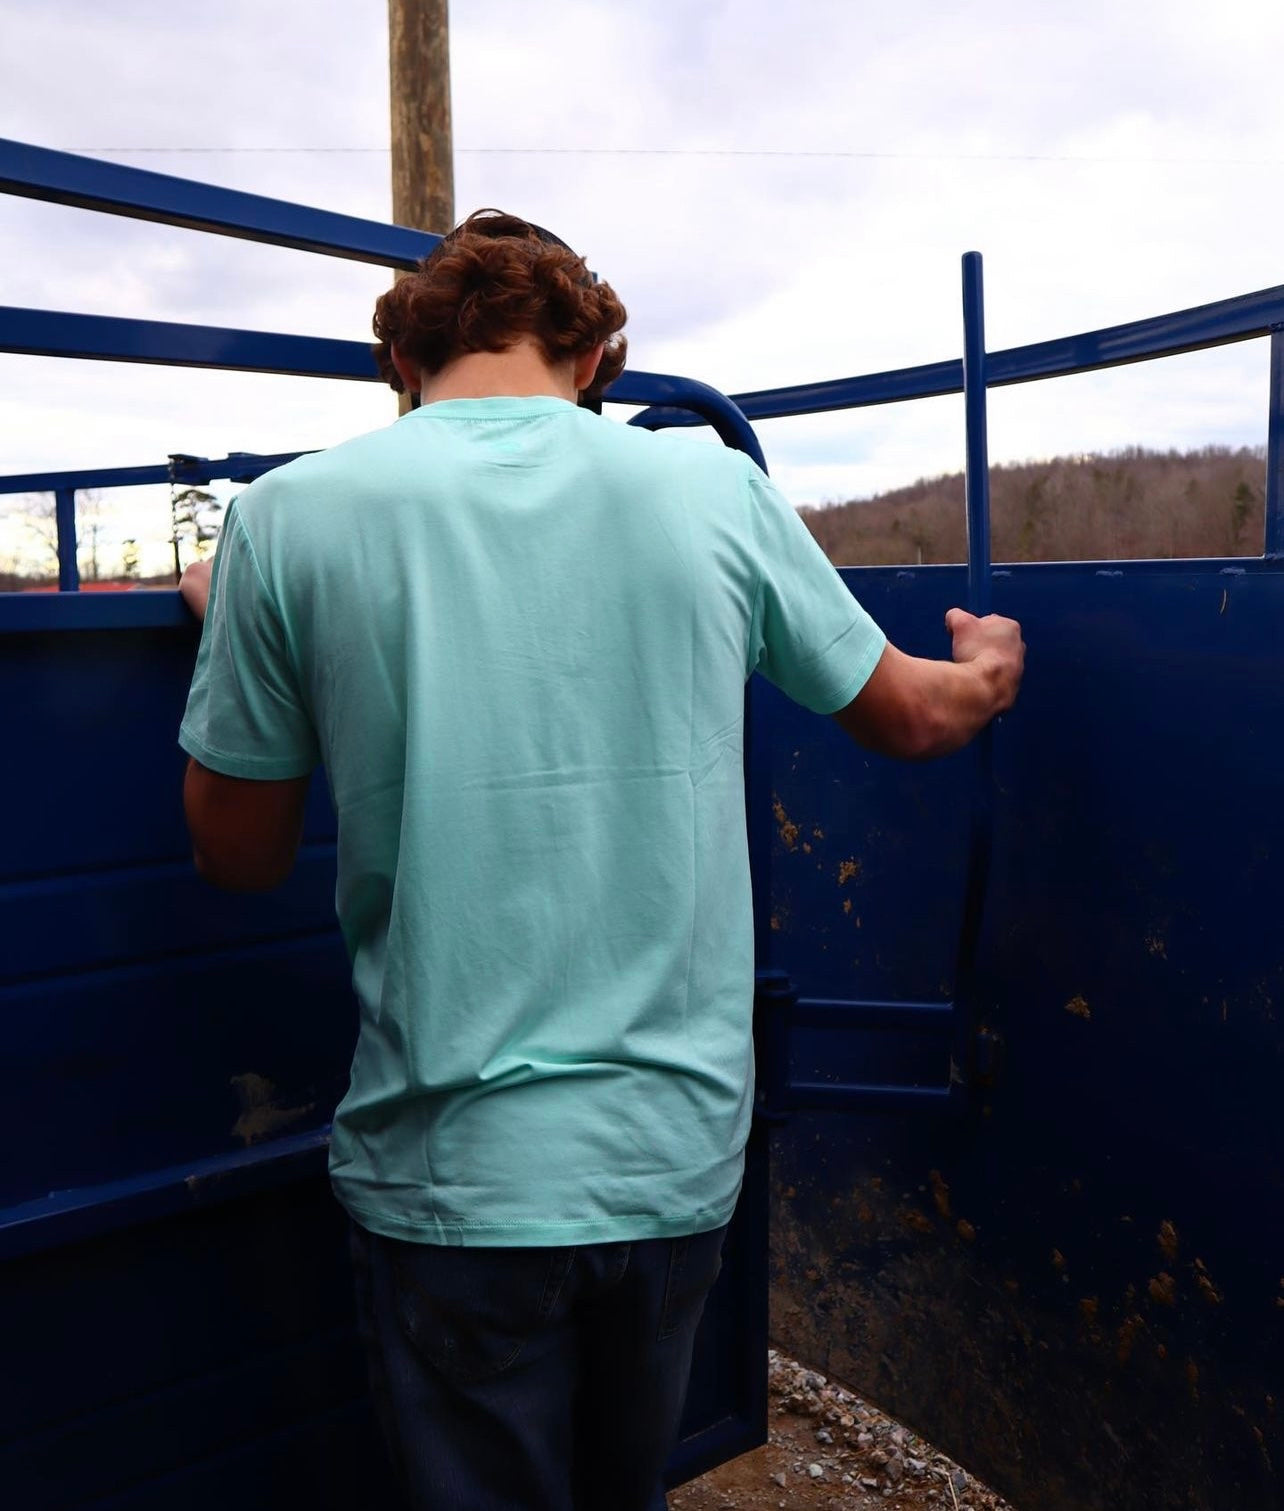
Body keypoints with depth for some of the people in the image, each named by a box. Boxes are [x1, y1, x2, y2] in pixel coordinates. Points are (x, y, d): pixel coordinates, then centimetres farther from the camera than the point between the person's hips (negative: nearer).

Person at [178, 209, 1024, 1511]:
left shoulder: (291, 516, -8)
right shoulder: (716, 488, -3)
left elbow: (239, 854, 2)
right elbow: (909, 718, 10)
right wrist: (987, 673, 34)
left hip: (451, 1174, -2)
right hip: (680, 1156, 2)